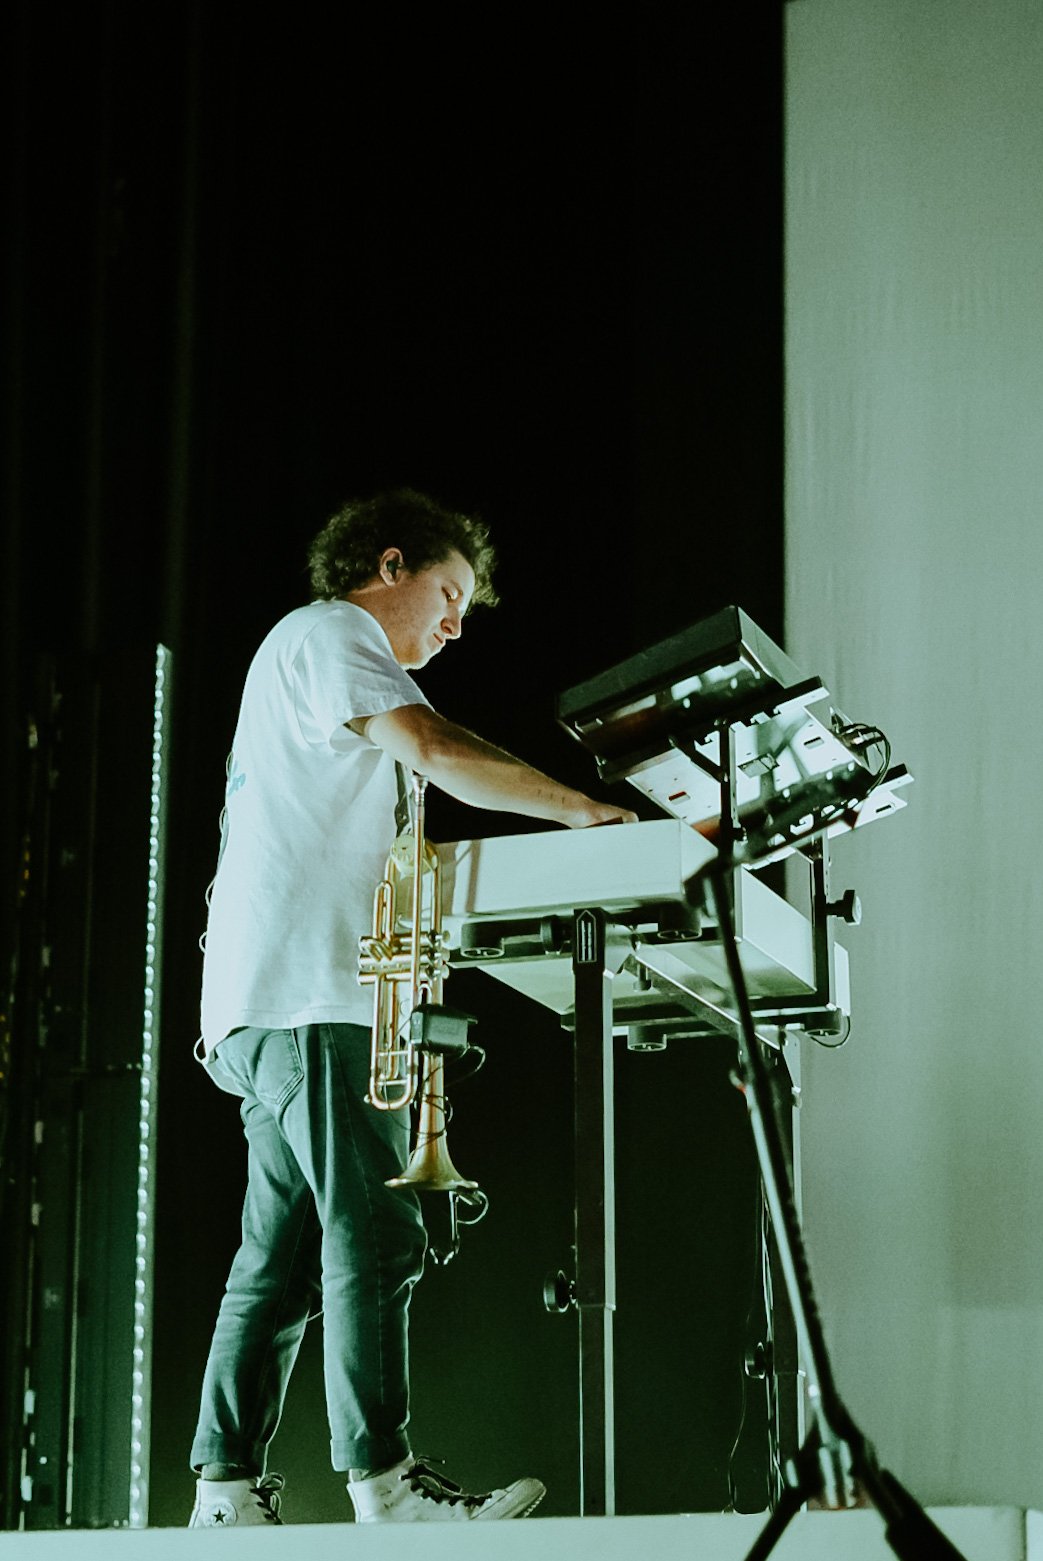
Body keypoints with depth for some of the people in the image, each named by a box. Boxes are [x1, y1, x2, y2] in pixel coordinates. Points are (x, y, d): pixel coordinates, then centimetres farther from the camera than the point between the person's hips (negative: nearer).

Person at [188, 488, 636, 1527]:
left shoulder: (307, 651, 32)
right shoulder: (329, 634, 0)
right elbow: (434, 749, -17)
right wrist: (581, 808, -12)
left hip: (267, 1008, 11)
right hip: (311, 994, -11)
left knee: (282, 1256, 6)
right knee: (371, 1237, -15)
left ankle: (228, 1486, 3)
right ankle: (383, 1480, -18)